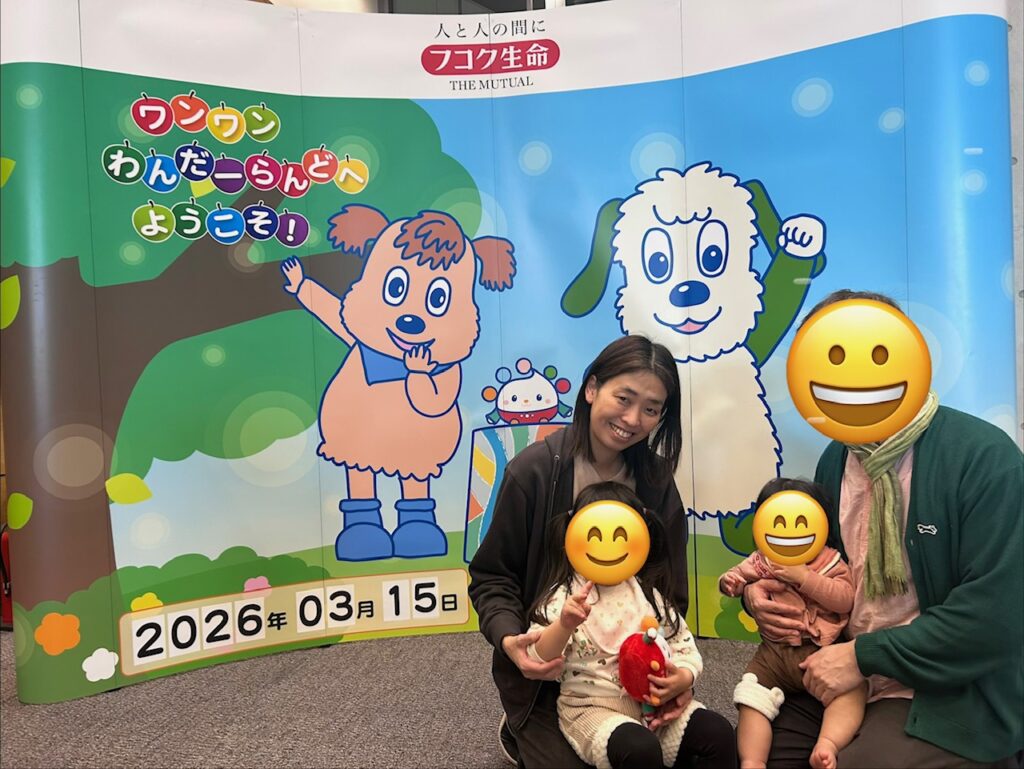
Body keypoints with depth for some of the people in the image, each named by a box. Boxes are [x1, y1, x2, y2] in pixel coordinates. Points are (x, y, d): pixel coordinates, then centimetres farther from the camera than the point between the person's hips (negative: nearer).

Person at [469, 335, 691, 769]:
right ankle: (522, 734, 26)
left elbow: (668, 592, -1)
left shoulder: (657, 483, -4)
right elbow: (493, 578, -11)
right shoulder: (533, 471, -18)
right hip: (546, 671, -4)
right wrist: (509, 639, -30)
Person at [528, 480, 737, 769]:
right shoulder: (564, 596, -6)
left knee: (718, 732, -16)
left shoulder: (650, 594, 6)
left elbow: (684, 646, 9)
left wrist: (683, 677, -13)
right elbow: (538, 658, -15)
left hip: (655, 702, 4)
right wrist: (564, 626, -34)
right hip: (592, 708, -4)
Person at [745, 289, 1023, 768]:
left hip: (952, 702, -5)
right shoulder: (836, 458, 4)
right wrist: (758, 590, -3)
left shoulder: (984, 458, -17)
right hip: (842, 677, 6)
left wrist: (864, 655, -19)